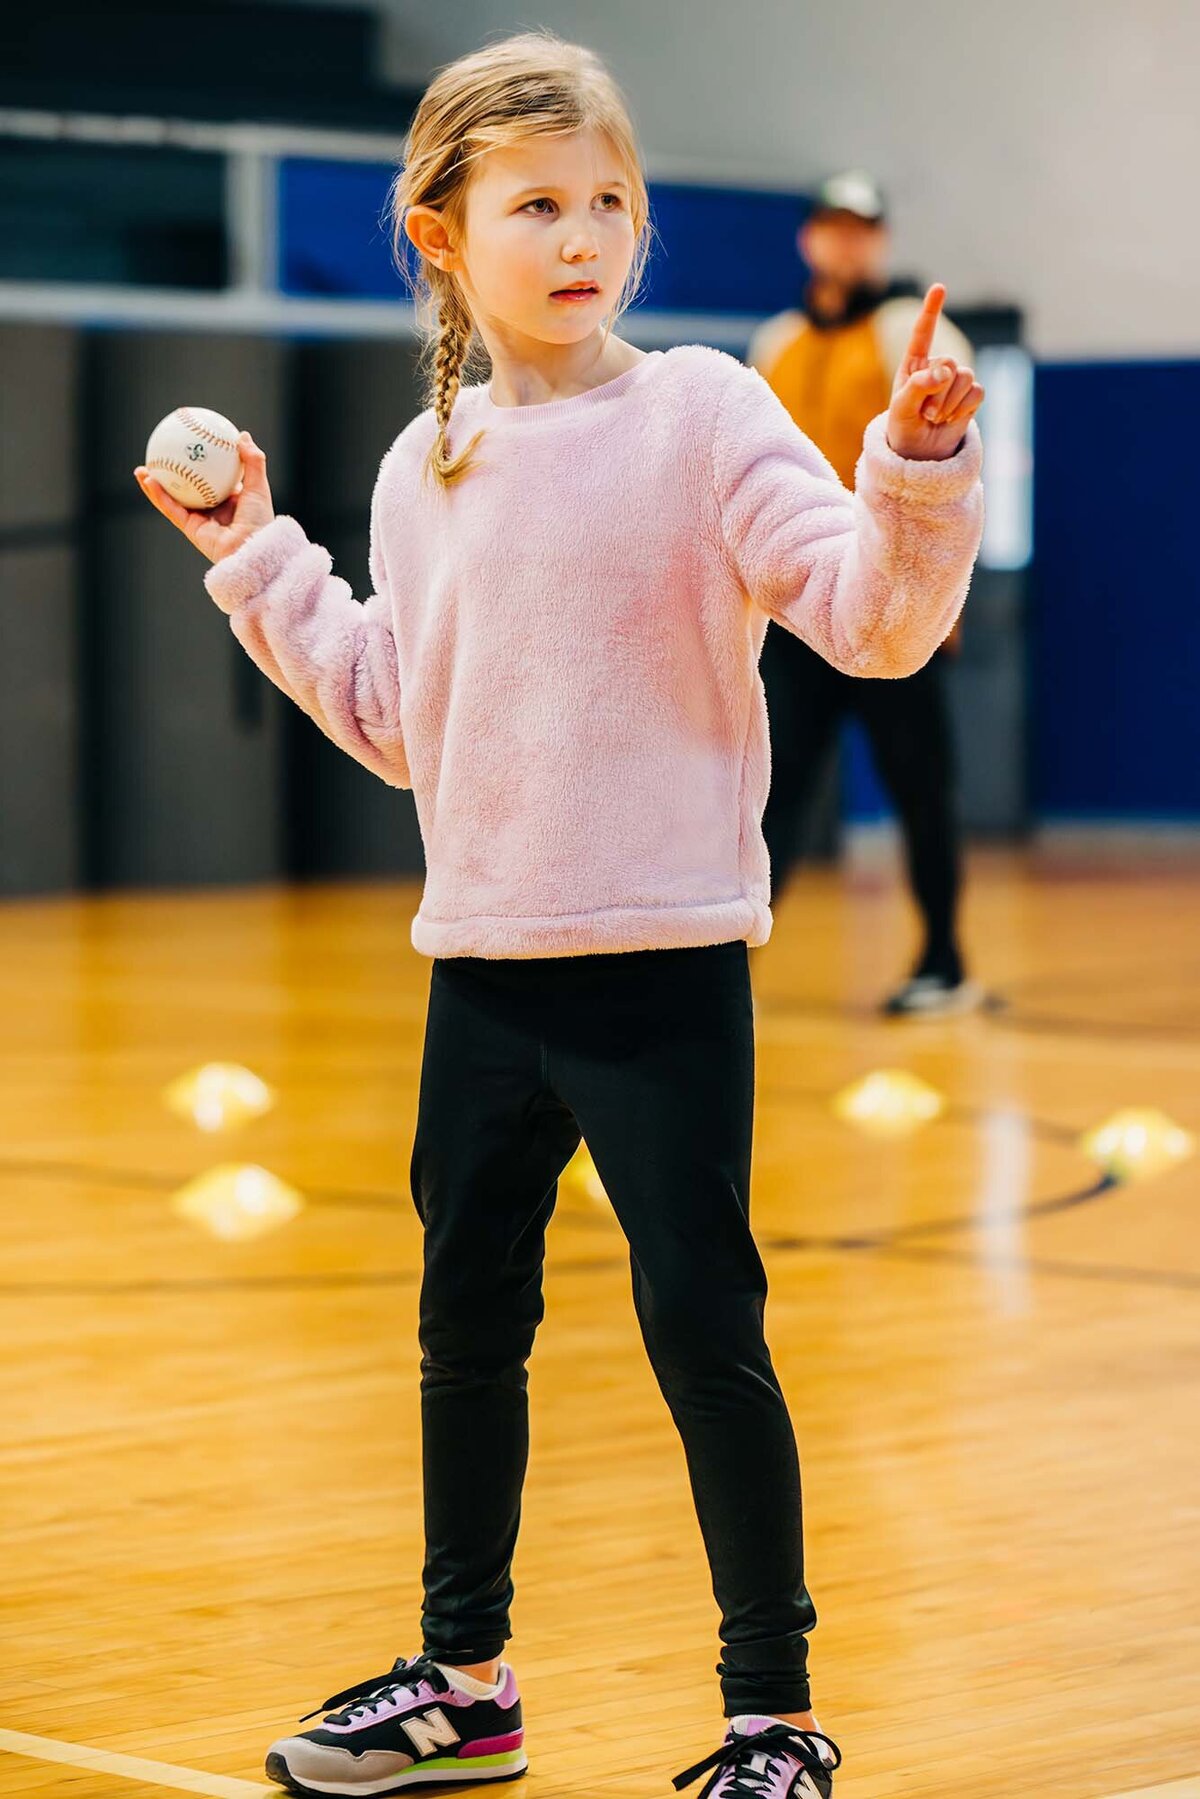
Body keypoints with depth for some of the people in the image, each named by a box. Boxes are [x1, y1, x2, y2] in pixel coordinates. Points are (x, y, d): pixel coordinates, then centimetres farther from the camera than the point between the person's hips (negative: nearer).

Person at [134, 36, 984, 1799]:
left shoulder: (700, 414, -8)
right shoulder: (428, 468, 9)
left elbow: (872, 616, -15)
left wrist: (920, 472, -31)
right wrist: (259, 562, 16)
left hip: (667, 963, -6)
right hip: (484, 969, 6)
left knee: (702, 1331, -3)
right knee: (467, 1324, 16)